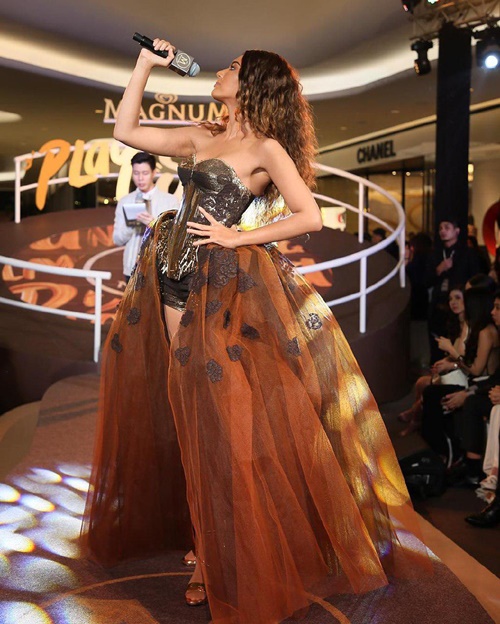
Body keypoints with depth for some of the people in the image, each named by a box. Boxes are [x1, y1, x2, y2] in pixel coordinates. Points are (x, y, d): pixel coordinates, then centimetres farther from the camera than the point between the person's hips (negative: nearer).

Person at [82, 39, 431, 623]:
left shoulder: (266, 148, -4)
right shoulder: (202, 137, 14)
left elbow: (309, 215, -11)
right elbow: (126, 130, 18)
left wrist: (236, 237, -12)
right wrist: (145, 63, 16)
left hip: (222, 288, -7)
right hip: (175, 279, 7)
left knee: (216, 417, -3)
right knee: (186, 416, 11)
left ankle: (227, 564, 13)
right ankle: (206, 542, 28)